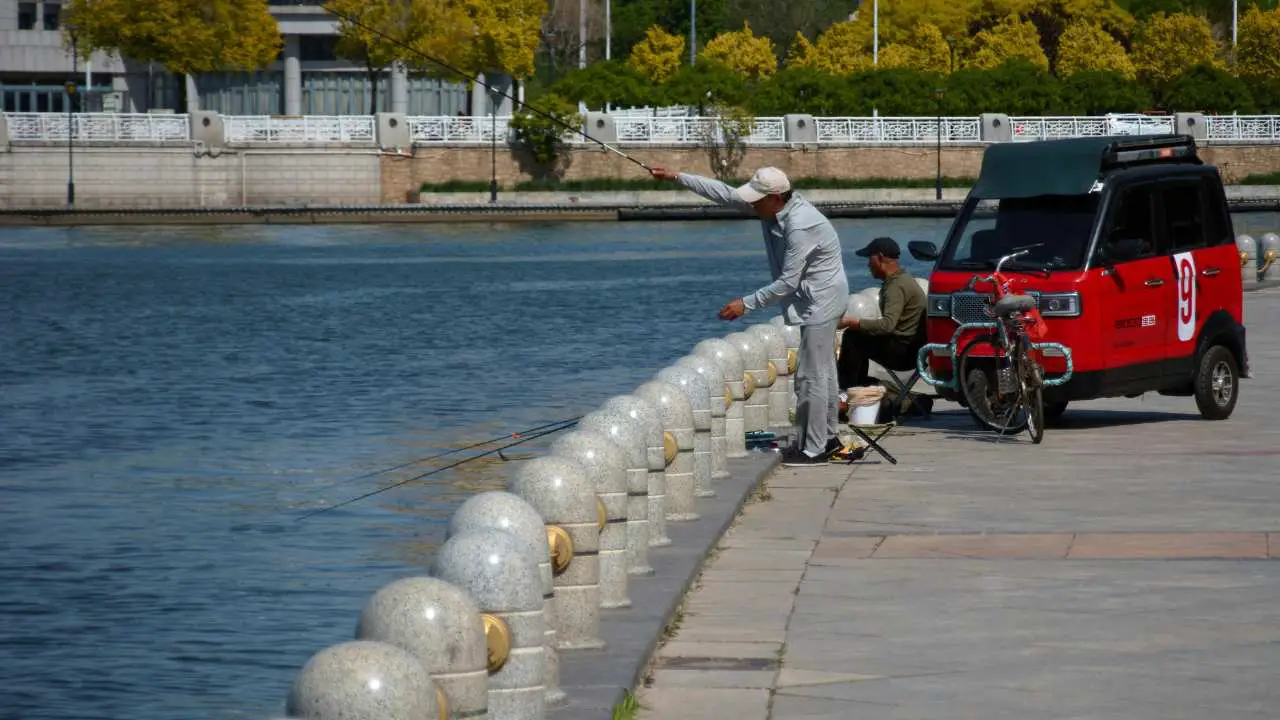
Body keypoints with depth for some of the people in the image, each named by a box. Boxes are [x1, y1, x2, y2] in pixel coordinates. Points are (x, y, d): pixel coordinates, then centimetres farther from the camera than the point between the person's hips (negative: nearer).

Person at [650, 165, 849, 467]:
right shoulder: (774, 206, -2)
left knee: (812, 374, -7)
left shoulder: (800, 227, -30)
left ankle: (814, 449, -3)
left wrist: (747, 303, -22)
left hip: (820, 300, -10)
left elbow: (787, 282, -27)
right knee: (823, 369, 19)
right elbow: (725, 194, 4)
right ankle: (827, 436, 31)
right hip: (816, 301, 10)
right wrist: (677, 177, 2)